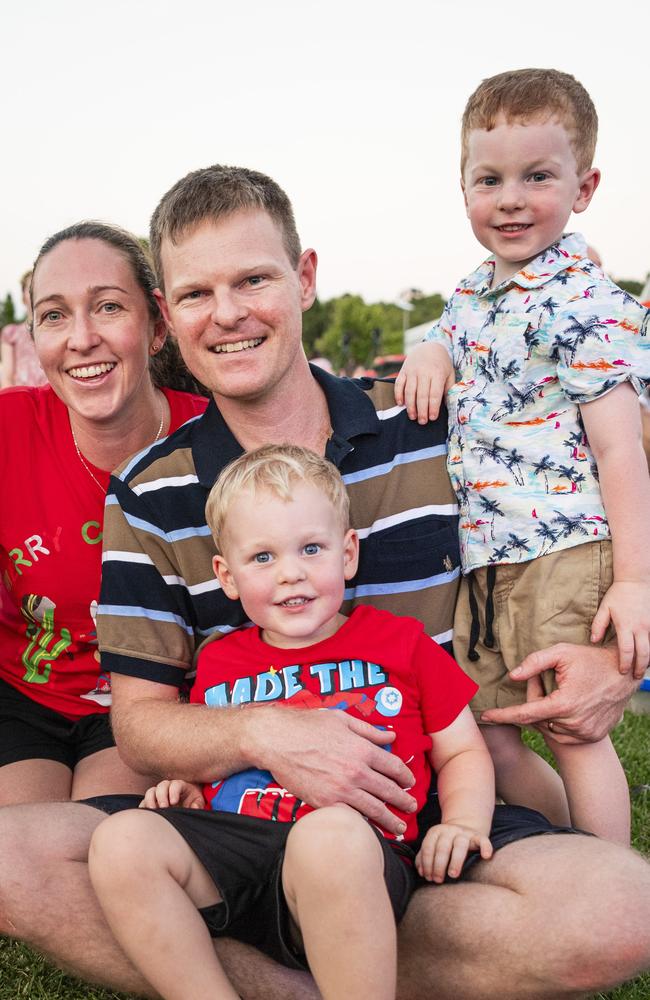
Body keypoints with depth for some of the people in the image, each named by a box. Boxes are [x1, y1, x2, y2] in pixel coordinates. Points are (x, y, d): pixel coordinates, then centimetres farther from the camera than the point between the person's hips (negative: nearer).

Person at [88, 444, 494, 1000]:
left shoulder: (399, 642, 14)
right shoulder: (219, 662, 21)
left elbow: (463, 752, 17)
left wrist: (462, 823, -2)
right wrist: (185, 783, 10)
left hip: (359, 849, -4)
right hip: (230, 848, 4)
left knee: (332, 833, -39)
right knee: (121, 839, -23)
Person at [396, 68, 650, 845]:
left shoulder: (584, 301, -12)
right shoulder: (471, 296, 10)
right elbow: (442, 345, 31)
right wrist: (426, 358, 7)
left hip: (564, 554, -8)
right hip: (479, 559, 8)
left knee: (574, 731, 3)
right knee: (484, 738, 13)